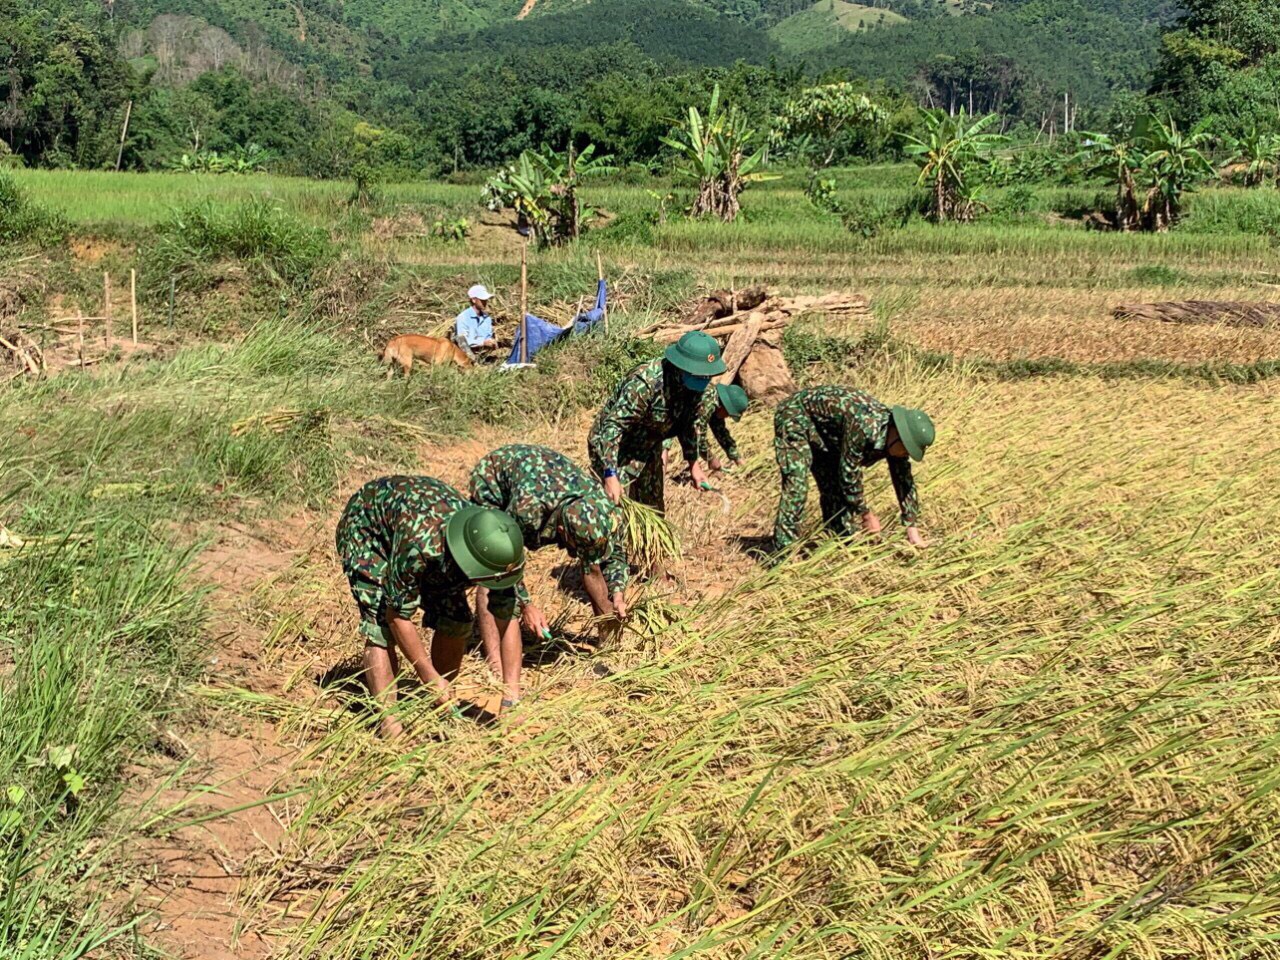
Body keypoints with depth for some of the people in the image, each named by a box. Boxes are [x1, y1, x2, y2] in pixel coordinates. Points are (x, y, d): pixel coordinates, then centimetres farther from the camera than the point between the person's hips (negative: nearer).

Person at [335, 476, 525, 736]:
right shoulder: (420, 544, -45)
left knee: (456, 621, -7)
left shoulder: (494, 547, -28)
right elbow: (398, 617, -31)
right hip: (366, 527, -5)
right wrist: (430, 678, -25)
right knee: (382, 628, -20)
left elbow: (506, 618, -19)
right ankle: (387, 722, -12)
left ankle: (441, 709, 9)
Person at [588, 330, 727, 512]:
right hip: (614, 447, -8)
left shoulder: (693, 383, -12)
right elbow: (612, 425, -37)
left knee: (654, 511, 17)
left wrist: (693, 463, 5)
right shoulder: (644, 383, -36)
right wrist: (610, 474, -44)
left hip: (648, 448, 8)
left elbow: (688, 423, 5)